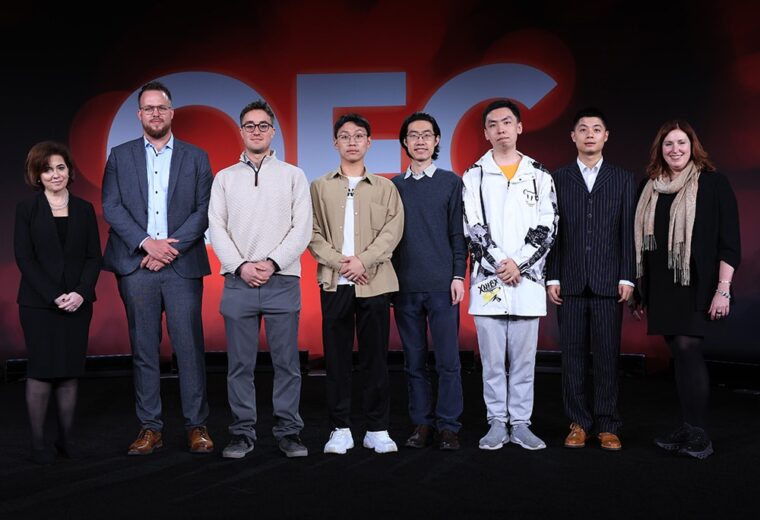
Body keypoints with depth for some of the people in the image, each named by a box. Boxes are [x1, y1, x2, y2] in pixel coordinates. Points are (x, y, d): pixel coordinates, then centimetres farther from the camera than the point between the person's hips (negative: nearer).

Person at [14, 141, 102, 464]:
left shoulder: (84, 209, 9)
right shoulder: (27, 210, 2)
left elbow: (94, 256, 5)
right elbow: (24, 258, -4)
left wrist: (81, 293, -10)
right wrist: (53, 296, -13)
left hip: (77, 303, 2)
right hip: (38, 304, -2)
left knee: (70, 371, 5)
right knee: (41, 371, 0)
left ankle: (66, 437, 14)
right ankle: (38, 441, 8)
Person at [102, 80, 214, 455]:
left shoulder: (196, 157, 10)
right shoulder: (120, 156, 12)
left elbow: (204, 210, 2)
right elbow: (111, 207, 3)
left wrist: (173, 246, -10)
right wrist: (146, 242, -10)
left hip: (182, 265, -1)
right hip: (135, 266, 1)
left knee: (190, 346, -2)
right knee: (143, 349, 4)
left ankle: (196, 426, 7)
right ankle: (150, 428, 12)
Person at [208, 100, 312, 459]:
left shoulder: (293, 176, 9)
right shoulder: (224, 178, 13)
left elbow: (302, 228, 0)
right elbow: (216, 228, 5)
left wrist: (272, 263, -11)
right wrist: (242, 266, -9)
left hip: (282, 281, -1)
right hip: (238, 281, 1)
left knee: (287, 362, 1)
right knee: (240, 364, 4)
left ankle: (288, 432, 11)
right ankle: (242, 433, 13)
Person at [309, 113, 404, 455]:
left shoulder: (385, 187, 11)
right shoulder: (320, 187, 12)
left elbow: (393, 230, -1)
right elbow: (313, 234, 3)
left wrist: (363, 260, -13)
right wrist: (339, 262, -11)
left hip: (374, 282, 0)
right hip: (334, 282, 0)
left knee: (375, 357, 2)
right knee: (337, 357, 2)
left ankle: (377, 429, 10)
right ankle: (340, 429, 10)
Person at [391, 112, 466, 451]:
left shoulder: (451, 182, 6)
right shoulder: (393, 186, 12)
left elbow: (458, 233, 3)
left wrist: (458, 276, -5)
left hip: (442, 285, -2)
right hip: (405, 287, 2)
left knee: (448, 361, -3)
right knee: (414, 361, 7)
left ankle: (448, 426, 7)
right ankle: (421, 424, 15)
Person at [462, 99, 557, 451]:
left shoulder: (540, 175, 9)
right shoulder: (474, 176, 6)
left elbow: (547, 228, 2)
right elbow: (473, 228, -1)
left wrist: (519, 264, -9)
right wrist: (500, 265, -11)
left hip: (528, 279, 1)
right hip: (487, 279, -1)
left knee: (524, 358, 5)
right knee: (492, 360, 4)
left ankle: (520, 425, 15)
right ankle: (497, 424, 14)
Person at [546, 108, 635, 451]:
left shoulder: (623, 179, 9)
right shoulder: (557, 179, 8)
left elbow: (628, 232, 4)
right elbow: (551, 232, 5)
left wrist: (627, 278, -3)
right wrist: (552, 278, -1)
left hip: (608, 282, 0)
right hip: (570, 282, 0)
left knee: (607, 355, 1)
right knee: (573, 355, 4)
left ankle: (607, 426, 9)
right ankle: (578, 423, 12)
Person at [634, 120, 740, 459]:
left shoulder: (713, 184, -4)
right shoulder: (650, 188, 10)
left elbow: (729, 241, -7)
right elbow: (641, 239, 15)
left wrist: (723, 290, -13)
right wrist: (637, 286, 13)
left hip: (696, 285, -5)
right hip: (661, 287, 5)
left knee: (687, 349, -11)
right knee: (679, 354, 8)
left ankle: (698, 435, -2)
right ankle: (687, 429, 16)